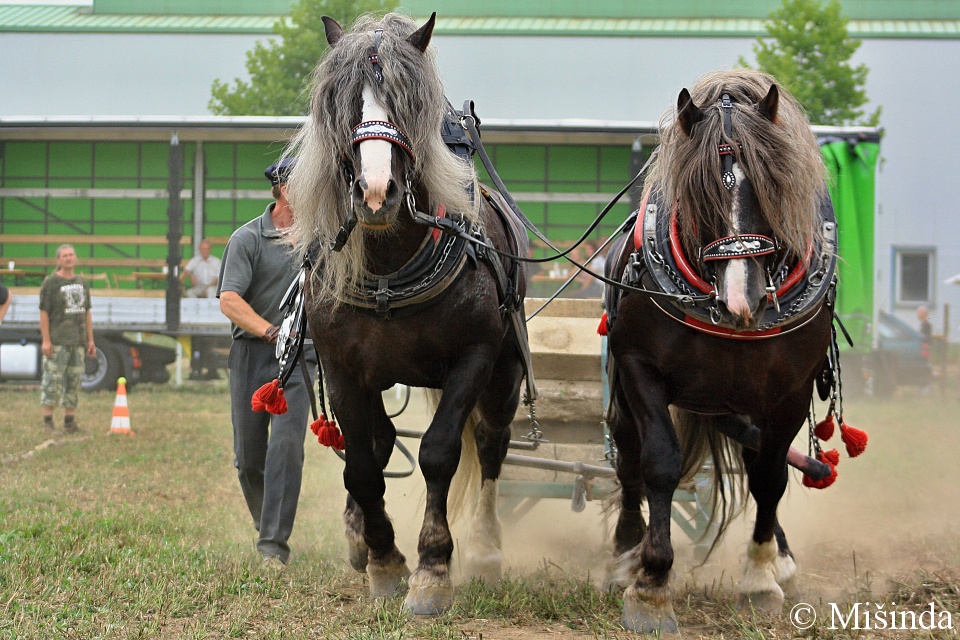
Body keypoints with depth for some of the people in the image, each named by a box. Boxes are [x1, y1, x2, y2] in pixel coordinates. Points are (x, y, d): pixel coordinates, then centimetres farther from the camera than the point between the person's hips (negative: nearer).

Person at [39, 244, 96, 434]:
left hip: (78, 341, 6)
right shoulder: (50, 282, -3)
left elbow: (87, 313, 17)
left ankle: (70, 421, 11)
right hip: (57, 341, -6)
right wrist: (46, 340, -14)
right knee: (53, 379, -7)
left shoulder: (82, 282, 14)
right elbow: (44, 313, -7)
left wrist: (90, 340, 13)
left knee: (74, 380, 6)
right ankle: (48, 421, -4)